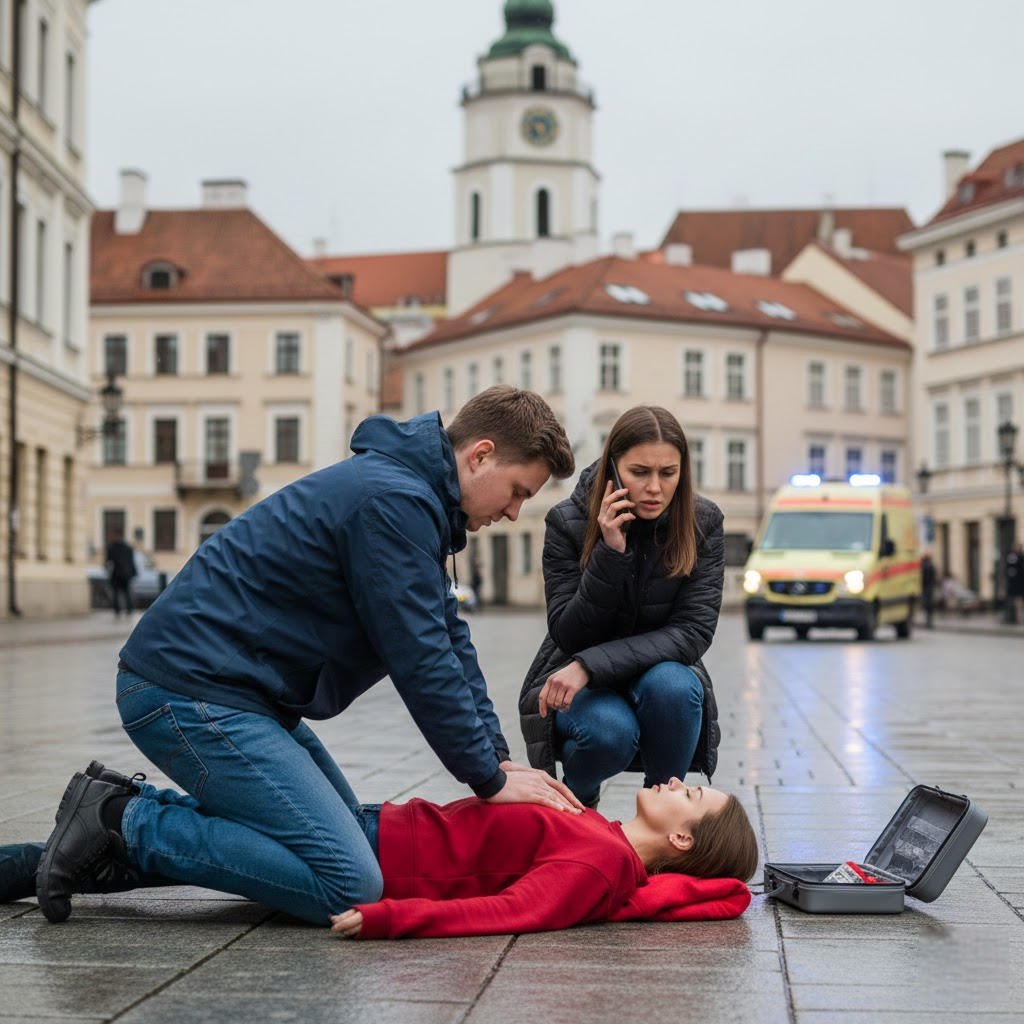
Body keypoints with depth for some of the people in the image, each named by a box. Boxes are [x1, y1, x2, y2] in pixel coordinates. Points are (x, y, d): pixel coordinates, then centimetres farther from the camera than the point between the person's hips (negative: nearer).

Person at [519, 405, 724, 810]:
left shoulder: (703, 523, -11)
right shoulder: (568, 522, -14)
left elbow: (693, 632, -19)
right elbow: (568, 636, -17)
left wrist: (590, 666, -31)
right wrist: (611, 551, -31)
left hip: (661, 673, 1)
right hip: (577, 685, -1)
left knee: (672, 685, -34)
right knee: (609, 730, -34)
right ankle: (576, 798, 3)